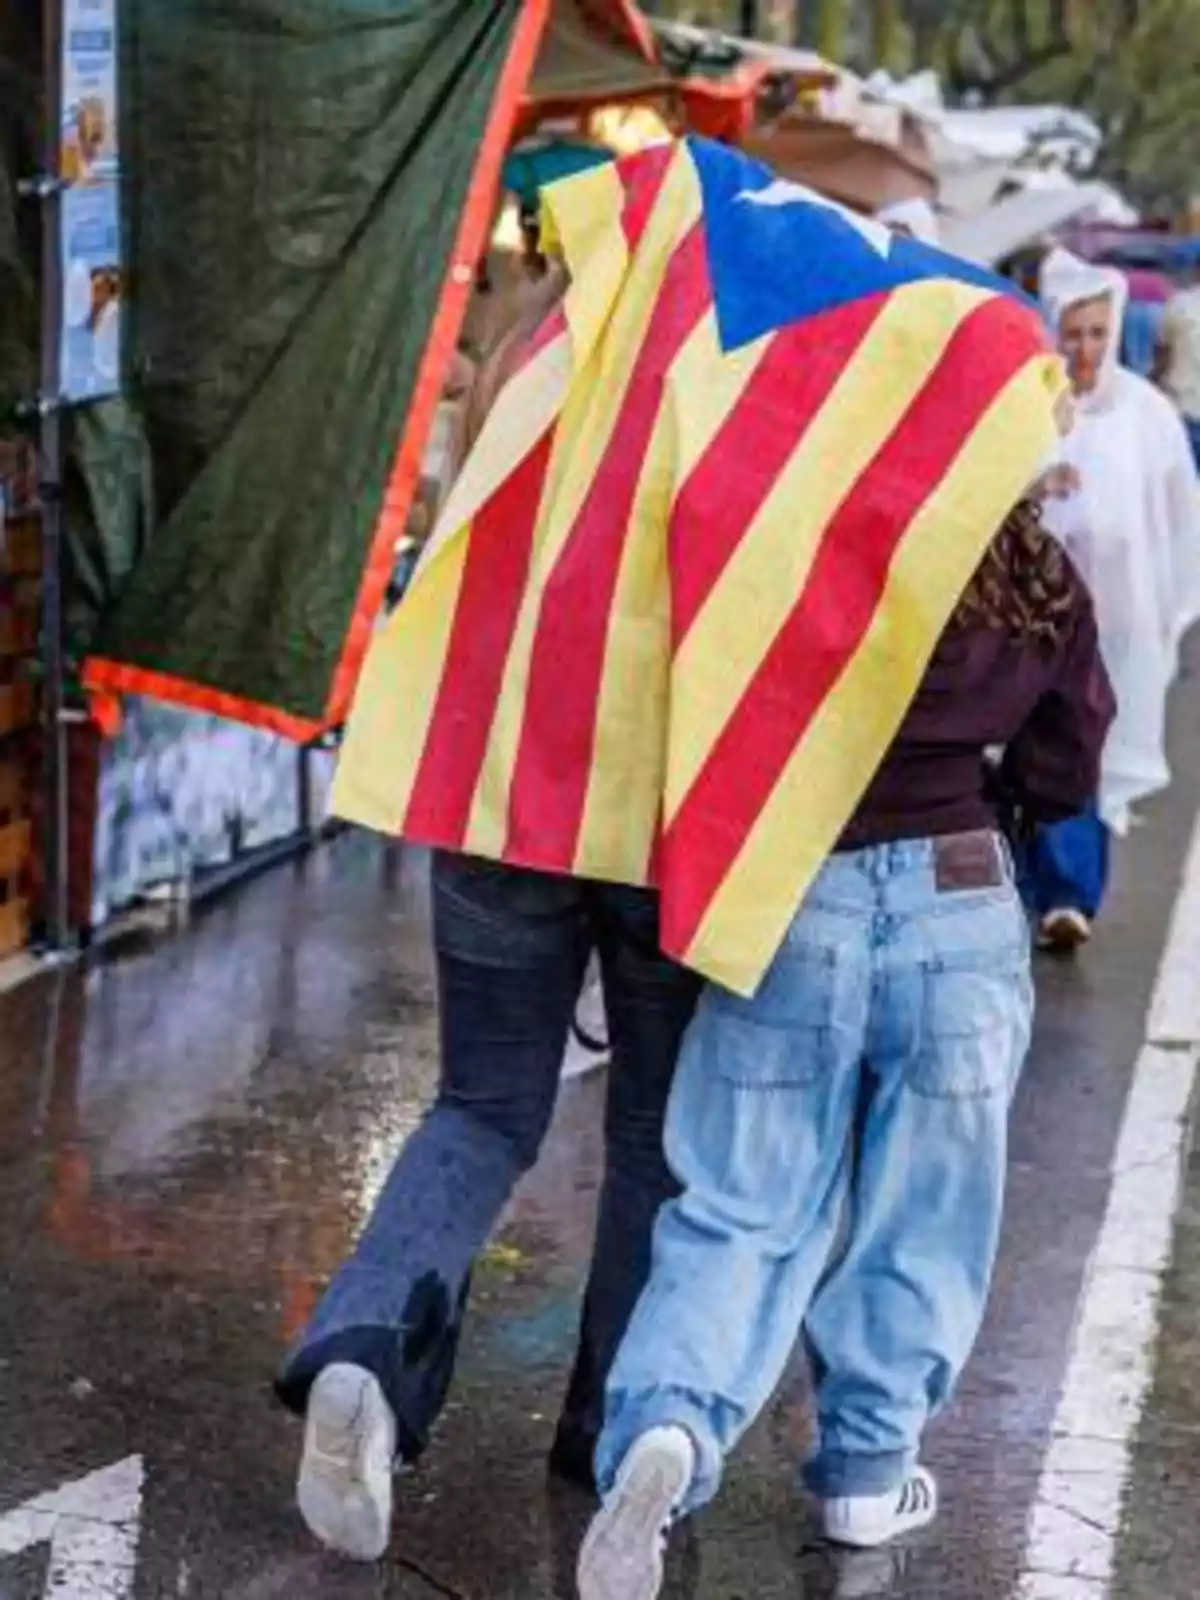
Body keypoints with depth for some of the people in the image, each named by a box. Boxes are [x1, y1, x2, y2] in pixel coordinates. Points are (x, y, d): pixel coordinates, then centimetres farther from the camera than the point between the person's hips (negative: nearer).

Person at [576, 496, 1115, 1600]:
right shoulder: (1039, 579, 3)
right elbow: (1064, 779, 10)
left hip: (786, 903, -1)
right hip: (960, 906, 1)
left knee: (743, 1210, 6)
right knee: (917, 1219, 16)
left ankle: (667, 1430, -15)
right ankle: (870, 1471, 25)